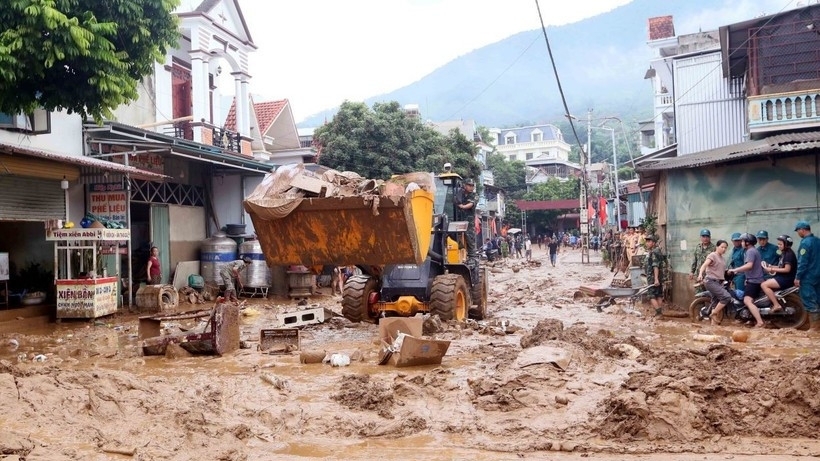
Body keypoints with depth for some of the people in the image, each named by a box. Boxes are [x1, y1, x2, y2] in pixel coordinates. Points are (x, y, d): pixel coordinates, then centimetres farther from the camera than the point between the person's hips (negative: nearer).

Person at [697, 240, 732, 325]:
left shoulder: (722, 259, 20)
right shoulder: (712, 255, -6)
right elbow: (704, 265, -21)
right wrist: (700, 274, -38)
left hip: (719, 282, 9)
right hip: (711, 281, -9)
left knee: (718, 304, 7)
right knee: (727, 297, -21)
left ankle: (714, 323, 14)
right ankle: (713, 314, -10)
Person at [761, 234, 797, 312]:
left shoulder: (789, 254, -14)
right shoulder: (784, 253, 16)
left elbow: (787, 269, -21)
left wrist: (772, 270, -18)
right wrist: (772, 267, 3)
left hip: (787, 279, -10)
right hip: (782, 277, 10)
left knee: (764, 285, -20)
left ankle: (777, 305, -17)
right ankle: (772, 304, 5)